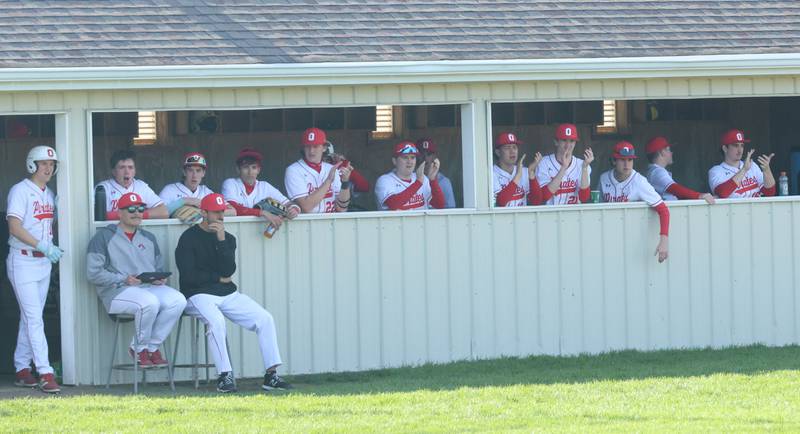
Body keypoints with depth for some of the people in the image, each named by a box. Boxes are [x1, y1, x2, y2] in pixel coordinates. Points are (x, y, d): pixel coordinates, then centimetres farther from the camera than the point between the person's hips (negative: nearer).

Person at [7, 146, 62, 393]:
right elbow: (15, 227, -18)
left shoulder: (49, 194, 15)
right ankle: (45, 373, -18)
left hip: (44, 261, 8)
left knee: (30, 317, 10)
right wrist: (43, 246, -24)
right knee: (34, 318, -12)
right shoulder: (20, 191, -9)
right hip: (23, 260, -8)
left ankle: (22, 369, 16)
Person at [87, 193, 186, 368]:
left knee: (177, 300, -25)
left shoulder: (148, 238, 25)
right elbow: (93, 273, -4)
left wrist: (160, 278, 0)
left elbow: (160, 267, 26)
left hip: (151, 287, 6)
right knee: (149, 302, -37)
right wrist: (123, 279, -14)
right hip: (117, 291, -6)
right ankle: (140, 349, -14)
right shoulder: (104, 237, 5)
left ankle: (152, 346, -12)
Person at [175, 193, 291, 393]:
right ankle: (224, 376, -31)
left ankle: (271, 375, -12)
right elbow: (188, 276, -12)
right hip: (198, 294, -6)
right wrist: (218, 278, -3)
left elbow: (228, 270, -3)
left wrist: (221, 240, -12)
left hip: (229, 294, 6)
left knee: (265, 319, -12)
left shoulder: (228, 238, 13)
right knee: (216, 320, -36)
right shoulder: (189, 238, -2)